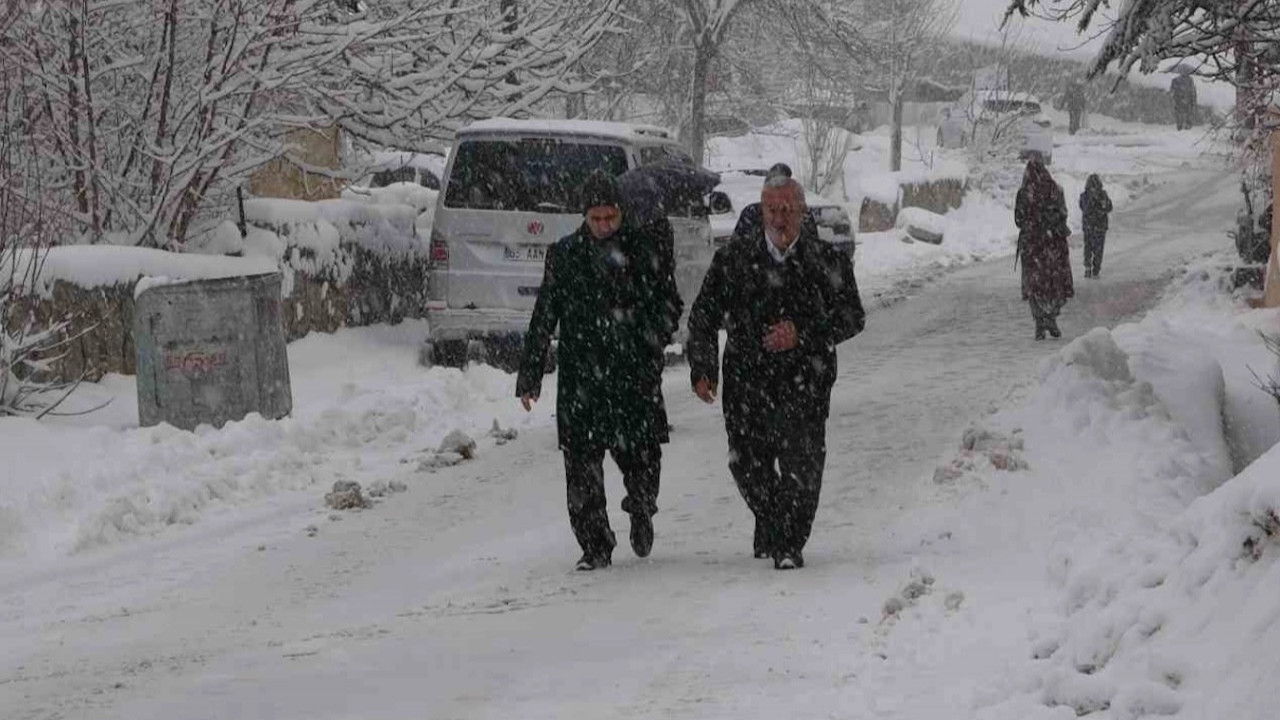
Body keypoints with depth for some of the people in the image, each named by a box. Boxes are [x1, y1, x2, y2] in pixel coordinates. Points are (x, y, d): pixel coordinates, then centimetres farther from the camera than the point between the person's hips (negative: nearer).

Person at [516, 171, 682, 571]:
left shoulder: (644, 247, 5)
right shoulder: (564, 255, 6)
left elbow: (669, 302, 14)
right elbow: (543, 318, 9)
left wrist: (656, 335, -4)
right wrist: (530, 375, 7)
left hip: (636, 375, 0)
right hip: (581, 377, 0)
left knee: (642, 456, 0)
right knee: (582, 464, -4)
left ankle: (641, 512, 33)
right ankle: (595, 547, 6)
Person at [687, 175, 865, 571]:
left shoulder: (827, 260, 1)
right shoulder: (734, 257, 4)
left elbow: (852, 315, 0)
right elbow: (704, 315, 9)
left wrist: (802, 333, -14)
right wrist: (703, 367, -2)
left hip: (805, 378, -2)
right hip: (746, 375, 2)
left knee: (801, 462, -12)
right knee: (747, 462, 6)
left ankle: (790, 544, -1)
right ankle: (768, 522, 34)